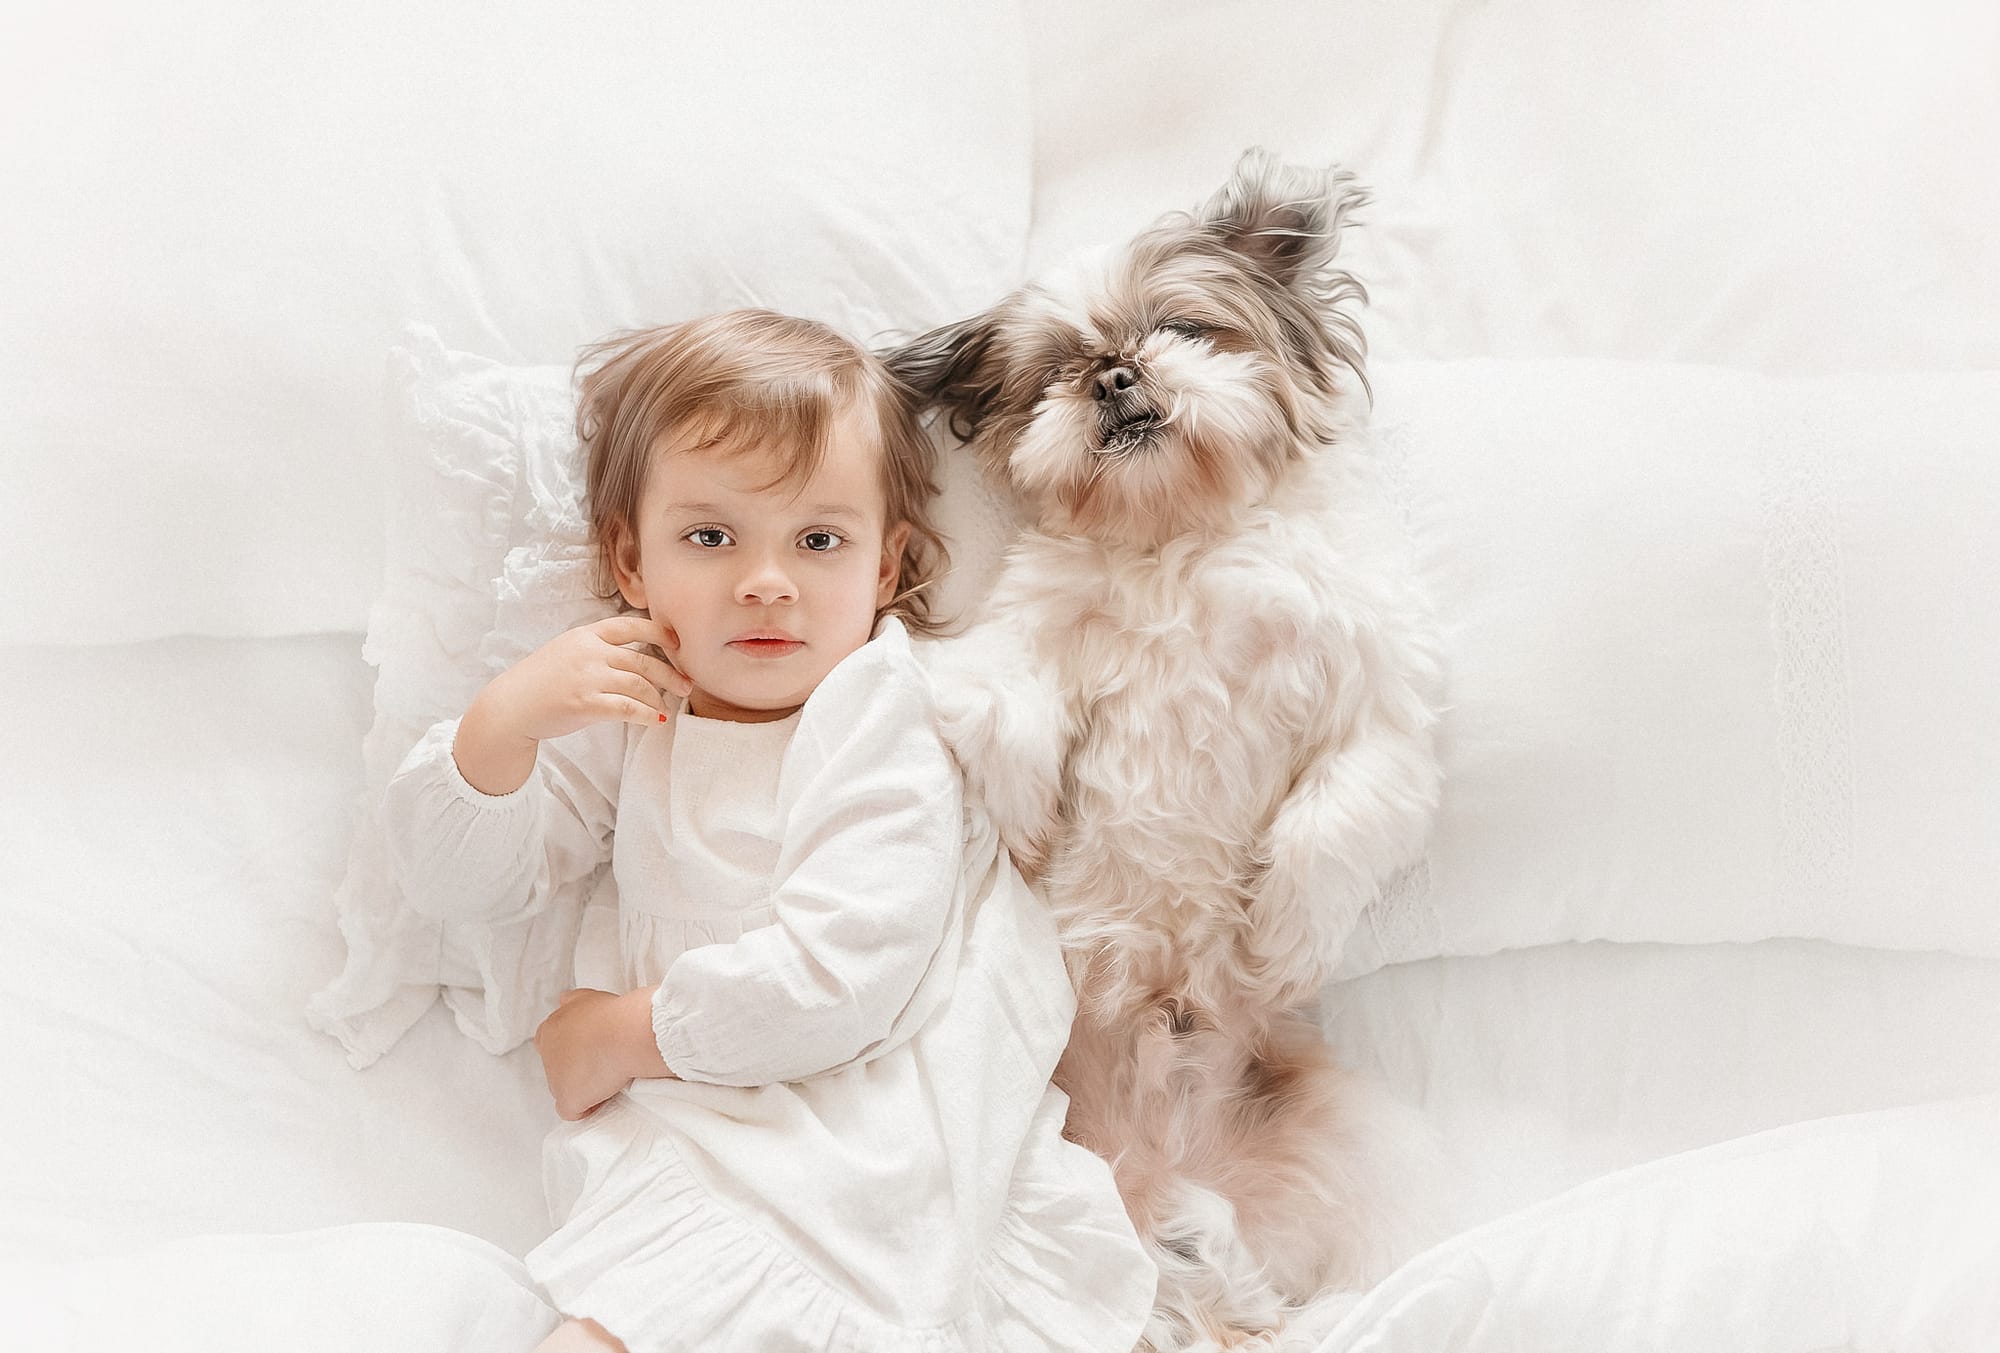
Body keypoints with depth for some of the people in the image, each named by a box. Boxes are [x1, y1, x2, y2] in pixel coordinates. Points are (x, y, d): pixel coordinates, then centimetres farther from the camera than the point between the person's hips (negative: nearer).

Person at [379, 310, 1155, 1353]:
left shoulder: (886, 728, -9)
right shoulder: (627, 706, 9)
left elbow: (832, 984, -21)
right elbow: (455, 886, 7)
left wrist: (618, 1035, -10)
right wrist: (501, 722, -12)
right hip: (696, 1119, 5)